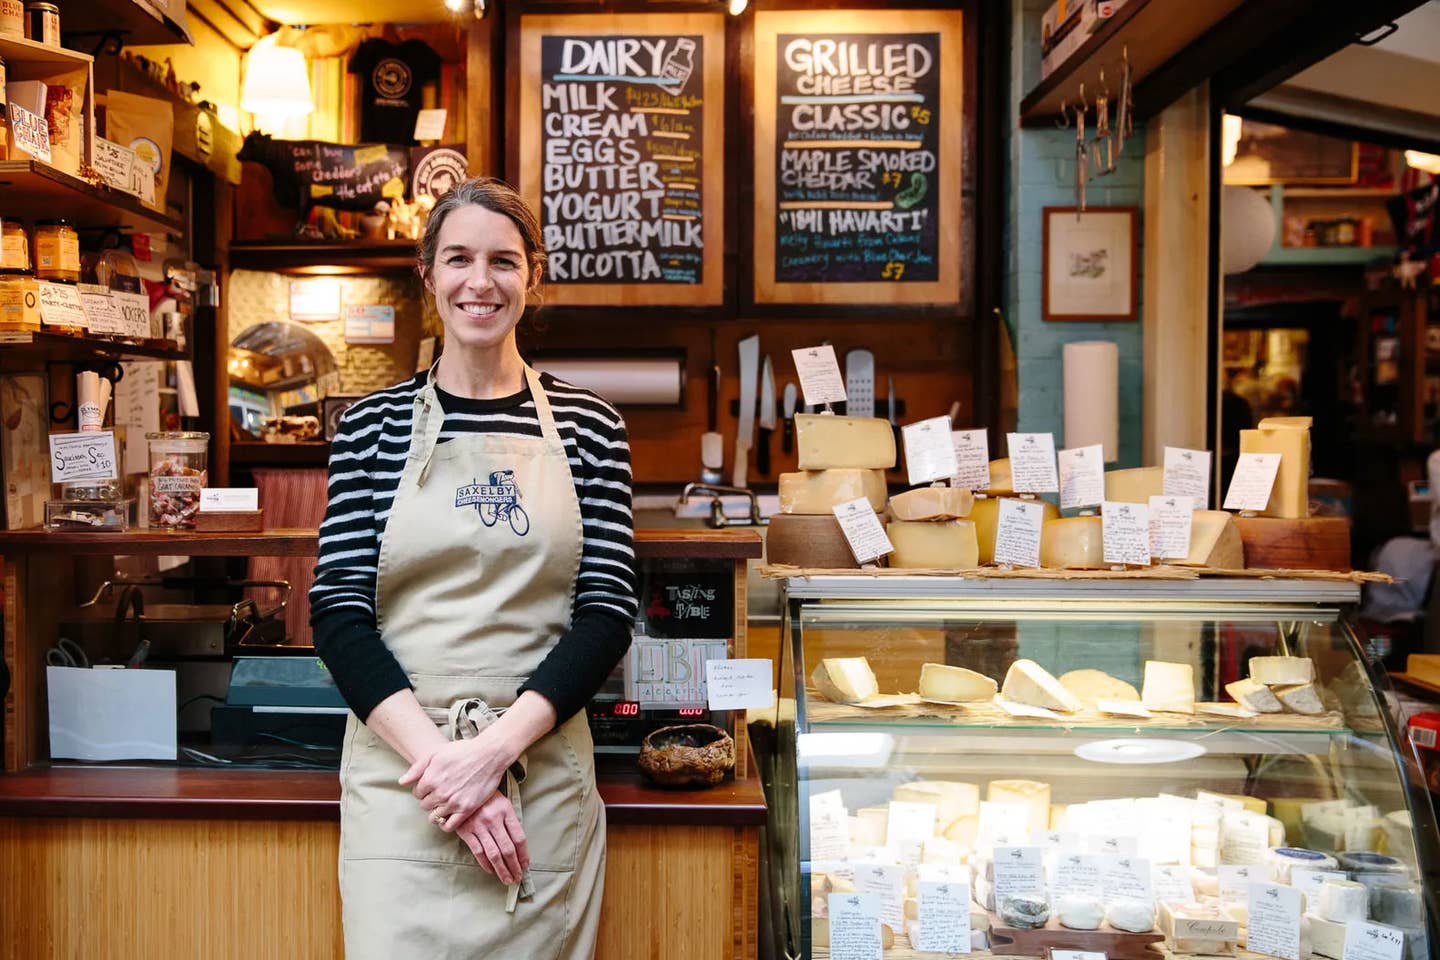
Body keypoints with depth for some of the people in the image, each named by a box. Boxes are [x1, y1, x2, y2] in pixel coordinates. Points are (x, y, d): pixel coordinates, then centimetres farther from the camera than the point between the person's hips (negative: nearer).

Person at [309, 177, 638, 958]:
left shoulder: (588, 427, 2)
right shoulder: (374, 426, 3)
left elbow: (606, 610, -3)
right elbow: (339, 611, -3)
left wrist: (496, 747, -14)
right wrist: (440, 759, -14)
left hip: (543, 776, 1)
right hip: (398, 770, 0)